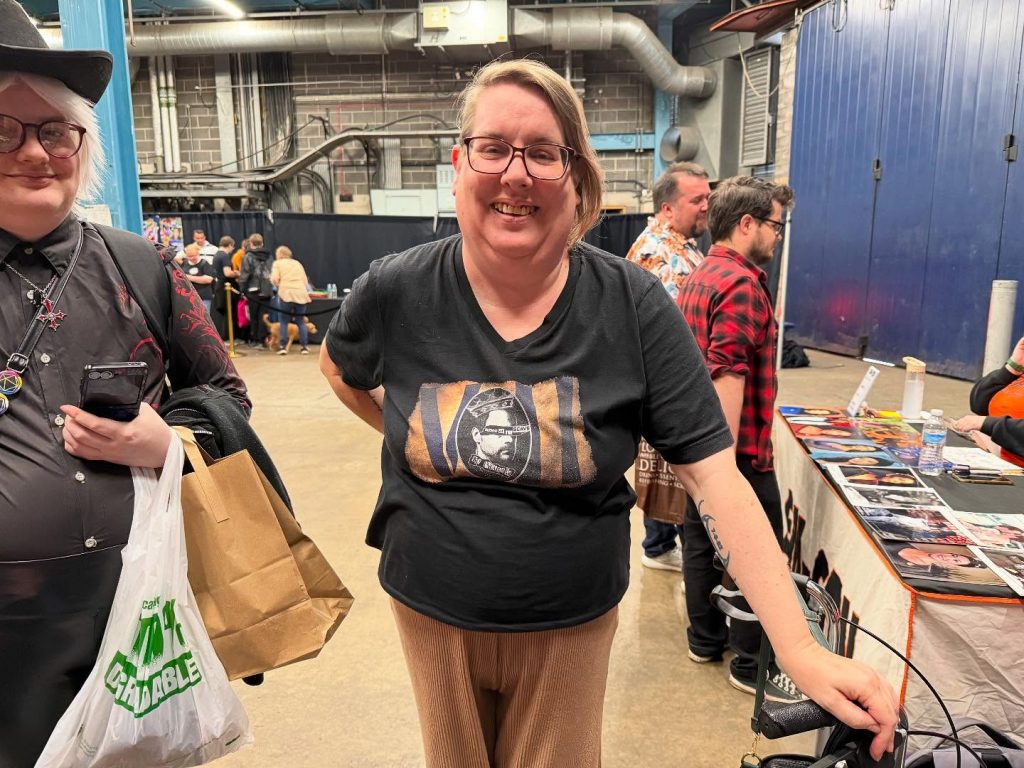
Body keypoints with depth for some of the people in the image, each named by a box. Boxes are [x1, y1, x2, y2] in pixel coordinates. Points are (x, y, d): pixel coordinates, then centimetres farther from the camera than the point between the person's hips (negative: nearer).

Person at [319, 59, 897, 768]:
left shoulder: (635, 307, -17)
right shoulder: (394, 293, -13)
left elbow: (717, 479, -18)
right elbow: (340, 370, 11)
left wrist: (802, 650, -23)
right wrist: (409, 433, 0)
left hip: (571, 625, -1)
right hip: (432, 612, 2)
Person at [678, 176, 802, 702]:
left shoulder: (699, 277, 12)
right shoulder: (742, 284, -19)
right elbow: (727, 376, -26)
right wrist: (725, 460, -26)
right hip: (736, 448, -10)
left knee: (701, 540, 17)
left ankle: (705, 638, 32)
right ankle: (752, 663, 17)